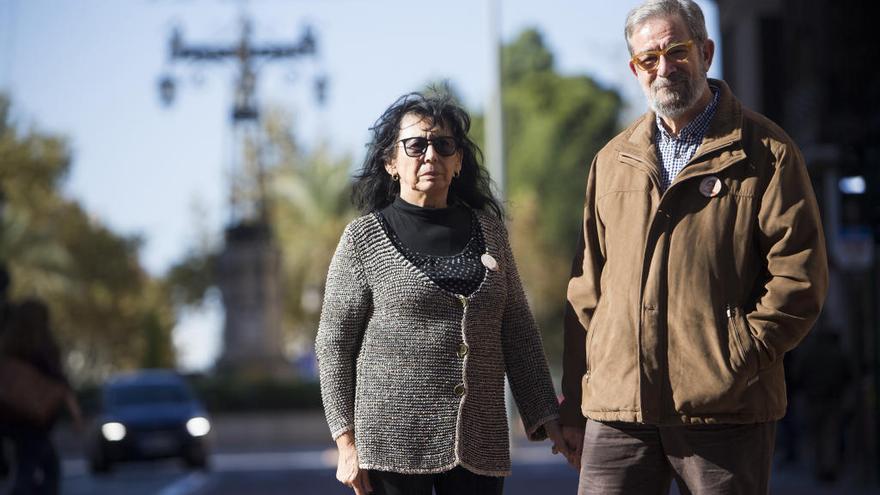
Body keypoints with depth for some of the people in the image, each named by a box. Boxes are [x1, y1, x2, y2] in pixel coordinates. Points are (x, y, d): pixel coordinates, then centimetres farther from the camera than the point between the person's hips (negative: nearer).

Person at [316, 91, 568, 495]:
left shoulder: (488, 230, 11)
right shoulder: (364, 238, 1)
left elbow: (518, 332, 14)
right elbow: (333, 343, 1)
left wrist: (546, 418, 9)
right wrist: (347, 443, -4)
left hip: (479, 445, 3)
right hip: (393, 444, -3)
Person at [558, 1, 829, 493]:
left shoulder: (765, 152, 3)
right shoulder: (612, 161, 17)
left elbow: (800, 275, -4)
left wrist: (739, 358, -12)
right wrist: (574, 406, 12)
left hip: (725, 411, -3)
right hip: (617, 407, 4)